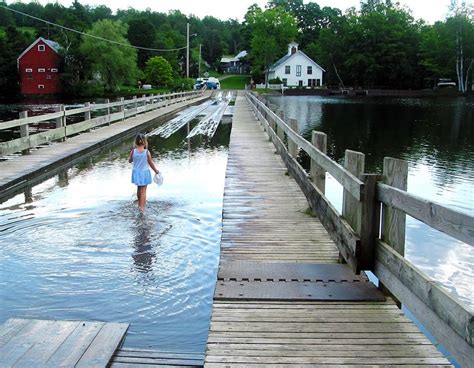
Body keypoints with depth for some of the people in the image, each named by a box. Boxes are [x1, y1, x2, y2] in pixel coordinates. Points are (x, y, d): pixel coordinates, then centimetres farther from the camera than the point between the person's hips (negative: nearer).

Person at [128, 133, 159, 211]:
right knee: (143, 191, 2)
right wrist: (156, 170, 7)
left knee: (139, 189, 23)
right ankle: (142, 207, -3)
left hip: (136, 173, 3)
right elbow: (151, 163, -8)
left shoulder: (133, 151, -12)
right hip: (144, 173, -3)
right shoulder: (147, 152, -17)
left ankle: (140, 204, 40)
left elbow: (130, 160, 3)